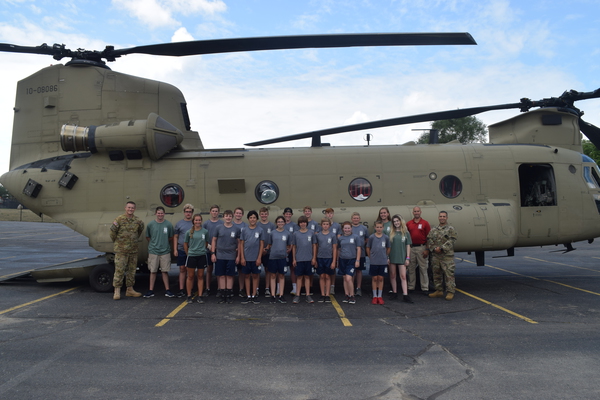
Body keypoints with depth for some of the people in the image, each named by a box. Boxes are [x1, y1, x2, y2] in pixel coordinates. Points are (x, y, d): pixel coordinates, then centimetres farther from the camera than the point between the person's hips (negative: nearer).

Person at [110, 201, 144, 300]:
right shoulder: (119, 219, -7)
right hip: (121, 250, -4)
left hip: (133, 250, 5)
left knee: (131, 270, 11)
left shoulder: (138, 221, 5)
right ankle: (117, 291, 3)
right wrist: (116, 241, 6)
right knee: (119, 270, -5)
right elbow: (112, 232, -1)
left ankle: (130, 290, 21)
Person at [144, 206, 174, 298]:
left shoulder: (168, 224, 2)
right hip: (153, 251, 0)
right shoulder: (150, 224, 3)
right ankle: (151, 290, 13)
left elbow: (171, 238, 12)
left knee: (165, 271, 4)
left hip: (165, 251, 0)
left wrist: (165, 244, 6)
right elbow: (147, 237, 13)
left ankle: (167, 290, 10)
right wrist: (153, 244, 8)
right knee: (153, 271, 5)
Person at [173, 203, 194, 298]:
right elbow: (175, 237, 8)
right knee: (182, 269, 4)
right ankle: (181, 290, 9)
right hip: (181, 250, 1)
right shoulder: (179, 224, 7)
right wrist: (175, 249, 0)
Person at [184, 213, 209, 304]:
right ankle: (189, 296, 16)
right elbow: (185, 244, 8)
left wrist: (202, 250, 7)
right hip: (191, 256, -1)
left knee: (200, 276, 6)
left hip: (202, 256, 1)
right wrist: (188, 253, 7)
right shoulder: (189, 232, 0)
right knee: (190, 276, 6)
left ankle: (199, 296, 12)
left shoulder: (205, 231, 1)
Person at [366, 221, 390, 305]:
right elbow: (368, 248, 5)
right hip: (374, 262, -1)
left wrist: (385, 256, 10)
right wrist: (371, 257, 6)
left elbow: (388, 248, 12)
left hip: (383, 262, 1)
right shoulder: (371, 237, -4)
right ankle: (374, 296, 15)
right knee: (374, 279, 5)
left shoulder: (386, 237, 0)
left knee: (381, 279, 6)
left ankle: (380, 296, 15)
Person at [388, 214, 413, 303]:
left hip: (402, 258, -1)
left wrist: (407, 258, 1)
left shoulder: (406, 233, 5)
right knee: (393, 276, 8)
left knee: (403, 276, -4)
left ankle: (405, 295, -6)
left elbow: (408, 246, 6)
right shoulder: (391, 233, 4)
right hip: (392, 257, 1)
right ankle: (394, 292, 19)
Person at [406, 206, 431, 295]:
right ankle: (411, 287, 17)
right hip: (411, 248, 3)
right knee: (411, 268, 8)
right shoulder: (408, 224, 8)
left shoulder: (425, 223, 1)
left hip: (421, 248, -3)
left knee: (423, 268, 1)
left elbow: (428, 237, -1)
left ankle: (425, 288, 8)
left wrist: (427, 250, -8)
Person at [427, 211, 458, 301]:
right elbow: (429, 241, 7)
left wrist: (441, 248, -16)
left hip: (447, 256, -5)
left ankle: (450, 292, 3)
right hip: (435, 256, 5)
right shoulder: (433, 230, 14)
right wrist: (434, 248, -10)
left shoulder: (450, 229, 2)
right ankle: (439, 291, 21)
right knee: (437, 274, 11)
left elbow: (451, 241, -9)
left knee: (449, 274, -4)